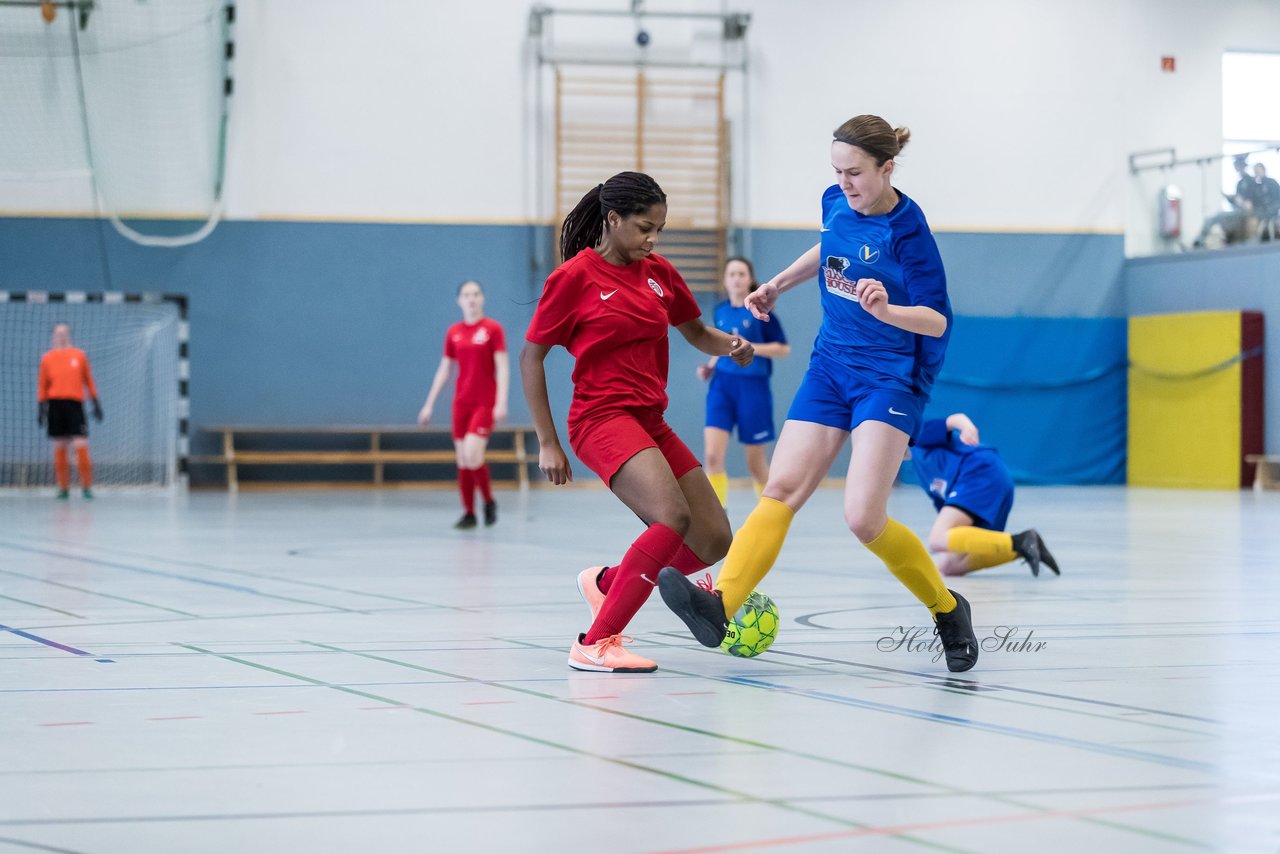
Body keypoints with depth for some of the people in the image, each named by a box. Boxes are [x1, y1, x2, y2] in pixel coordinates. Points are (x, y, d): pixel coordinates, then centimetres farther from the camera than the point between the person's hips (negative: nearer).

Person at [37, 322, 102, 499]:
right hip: (55, 404, 1)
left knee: (81, 445, -9)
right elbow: (42, 385, 9)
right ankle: (63, 488, 9)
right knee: (59, 448, 2)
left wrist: (96, 403, 7)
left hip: (75, 404, -1)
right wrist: (42, 407, 2)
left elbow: (89, 381, 11)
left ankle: (86, 487, -2)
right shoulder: (47, 358, 9)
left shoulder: (79, 355, 9)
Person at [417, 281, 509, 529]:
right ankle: (469, 513, 10)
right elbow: (444, 370, 15)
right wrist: (429, 404, 13)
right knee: (462, 459, 2)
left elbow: (502, 367, -7)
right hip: (461, 403, 5)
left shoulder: (492, 329, -4)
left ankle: (489, 501, 3)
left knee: (472, 454, -18)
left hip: (485, 403, -5)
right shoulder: (453, 332, 9)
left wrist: (501, 402, -17)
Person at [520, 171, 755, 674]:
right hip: (602, 419, -7)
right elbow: (531, 357, -3)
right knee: (673, 517, -29)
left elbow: (696, 332, 24)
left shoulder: (659, 273, 10)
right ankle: (595, 644, -22)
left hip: (651, 422, 8)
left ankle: (605, 582, 25)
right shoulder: (574, 277, -7)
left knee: (714, 542, 2)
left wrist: (729, 346, 0)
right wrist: (547, 443, -7)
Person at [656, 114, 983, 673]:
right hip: (831, 368, 7)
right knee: (781, 490, -8)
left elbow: (937, 320, -16)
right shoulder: (836, 203, 2)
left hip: (890, 380, -7)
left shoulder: (907, 232, -18)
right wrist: (779, 283, 23)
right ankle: (721, 603, -22)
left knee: (863, 517, -17)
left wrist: (884, 309, -33)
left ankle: (947, 609, 5)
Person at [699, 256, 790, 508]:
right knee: (712, 455, -13)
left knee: (755, 463, 8)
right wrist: (710, 366, 6)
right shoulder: (721, 311, 8)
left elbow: (784, 349, -7)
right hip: (722, 385, 4)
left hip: (753, 386, -4)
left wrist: (749, 347, -19)